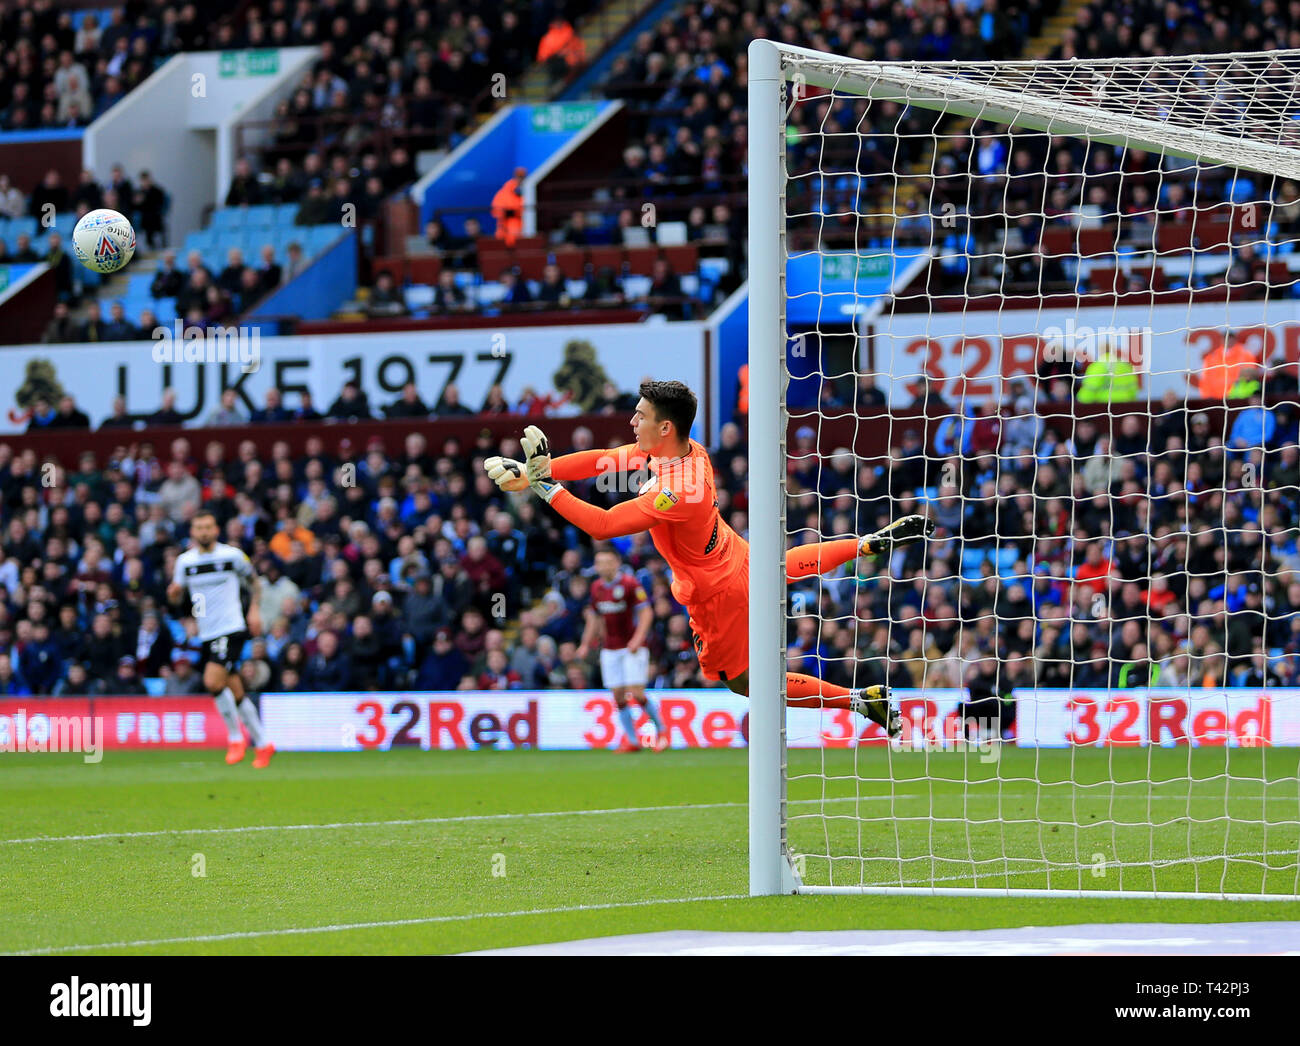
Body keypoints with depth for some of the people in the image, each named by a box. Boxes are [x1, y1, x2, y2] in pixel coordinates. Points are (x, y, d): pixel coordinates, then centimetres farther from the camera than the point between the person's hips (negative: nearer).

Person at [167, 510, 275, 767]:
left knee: (213, 681, -22)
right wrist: (174, 590, -10)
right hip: (207, 636, 5)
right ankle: (262, 744, 20)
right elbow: (175, 596, 13)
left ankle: (235, 737, -8)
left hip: (231, 628, -5)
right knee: (235, 693, 8)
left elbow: (253, 580, 12)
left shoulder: (232, 555, -2)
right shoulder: (184, 561, 6)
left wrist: (254, 610, 1)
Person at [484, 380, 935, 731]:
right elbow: (602, 459, -12)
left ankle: (866, 700, 10)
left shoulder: (677, 493, -41)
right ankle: (873, 543, 53)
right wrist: (537, 470, -20)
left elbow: (603, 525, -40)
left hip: (719, 596, -8)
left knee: (746, 680, 12)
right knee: (789, 563, 40)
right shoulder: (687, 449, -16)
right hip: (740, 556, 8)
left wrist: (545, 488, -35)